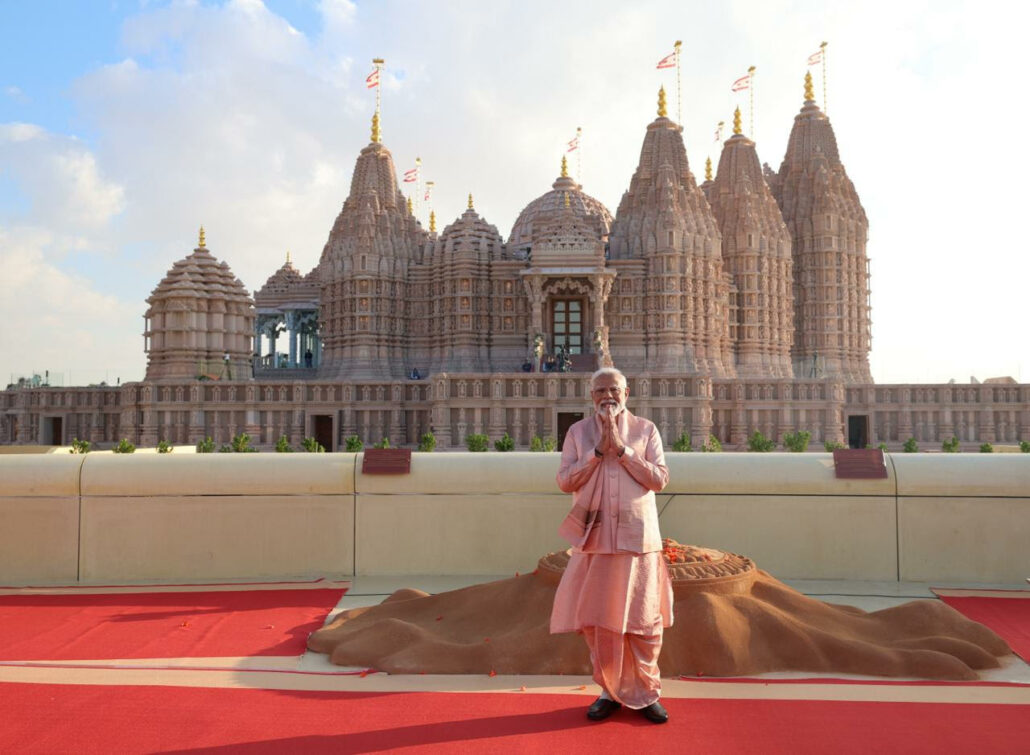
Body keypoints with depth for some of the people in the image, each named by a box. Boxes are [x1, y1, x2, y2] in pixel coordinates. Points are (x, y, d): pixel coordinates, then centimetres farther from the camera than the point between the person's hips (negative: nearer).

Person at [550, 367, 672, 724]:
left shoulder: (646, 429, 3)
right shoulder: (578, 431, 6)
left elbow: (659, 479, -5)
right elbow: (565, 481, -3)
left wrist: (621, 448, -13)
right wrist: (599, 449, -13)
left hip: (637, 537, -1)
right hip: (595, 538, 1)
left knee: (643, 620, 4)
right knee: (598, 620, 7)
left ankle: (646, 692, 21)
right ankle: (611, 690, 24)